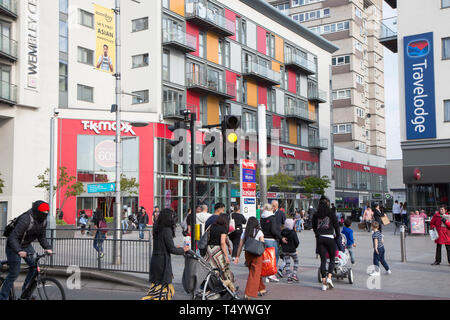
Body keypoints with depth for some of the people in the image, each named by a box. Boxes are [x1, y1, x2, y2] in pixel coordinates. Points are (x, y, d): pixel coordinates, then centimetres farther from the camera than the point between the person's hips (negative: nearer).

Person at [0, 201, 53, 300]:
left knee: (35, 266, -7)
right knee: (14, 273, -7)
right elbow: (12, 237, -33)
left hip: (26, 245, 7)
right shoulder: (25, 220, -31)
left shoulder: (43, 221, -7)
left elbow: (42, 237, 3)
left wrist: (47, 248, -14)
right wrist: (19, 251, -47)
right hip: (14, 247, -7)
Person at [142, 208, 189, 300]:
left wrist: (176, 248, 22)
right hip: (162, 262, -9)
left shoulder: (157, 229, 9)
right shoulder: (167, 230, -17)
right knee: (162, 287, 0)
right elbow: (172, 249, -15)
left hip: (155, 261, 9)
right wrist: (182, 250, 2)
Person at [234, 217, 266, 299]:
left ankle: (262, 289, 33)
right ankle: (248, 294, -8)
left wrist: (237, 256, 12)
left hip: (247, 254, 4)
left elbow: (240, 246, 7)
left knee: (254, 273, 20)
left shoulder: (244, 233, 7)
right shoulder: (259, 232, -2)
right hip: (257, 255, -4)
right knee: (254, 274, -2)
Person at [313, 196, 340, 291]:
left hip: (320, 238, 3)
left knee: (323, 260, 5)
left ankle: (324, 283, 3)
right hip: (329, 238, -3)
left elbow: (314, 227, 15)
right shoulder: (331, 214, -2)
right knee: (332, 259, 12)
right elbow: (336, 226, 0)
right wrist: (337, 236, 15)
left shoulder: (316, 215, 8)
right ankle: (329, 277, -6)